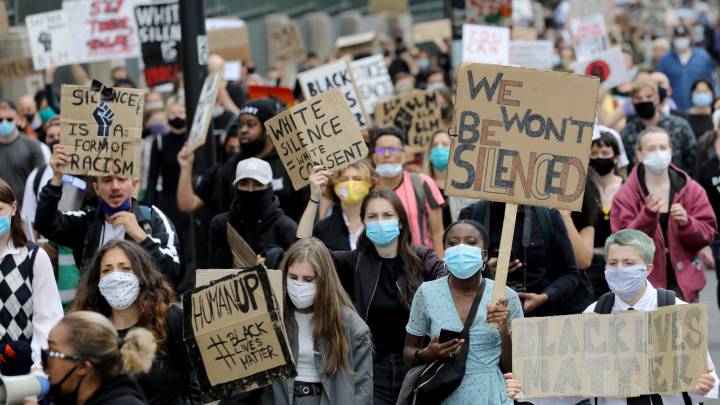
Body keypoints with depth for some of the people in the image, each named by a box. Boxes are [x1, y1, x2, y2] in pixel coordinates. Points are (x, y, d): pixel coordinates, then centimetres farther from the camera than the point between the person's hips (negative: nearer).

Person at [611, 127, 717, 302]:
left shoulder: (692, 189, 6)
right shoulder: (626, 195, -1)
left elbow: (708, 234, 4)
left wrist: (686, 223, -15)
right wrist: (648, 214, -23)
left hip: (683, 281, 2)